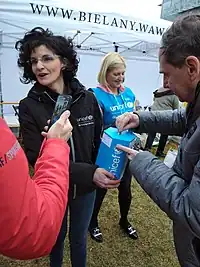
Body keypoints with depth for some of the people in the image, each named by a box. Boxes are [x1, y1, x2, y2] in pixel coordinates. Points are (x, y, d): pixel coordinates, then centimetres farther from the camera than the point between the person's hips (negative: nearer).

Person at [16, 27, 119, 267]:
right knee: (56, 238, 24)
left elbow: (99, 142, -1)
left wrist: (103, 172, -15)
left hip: (85, 188, 1)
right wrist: (89, 173, -31)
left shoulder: (88, 99, -10)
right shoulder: (29, 106, -15)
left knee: (79, 238, 23)